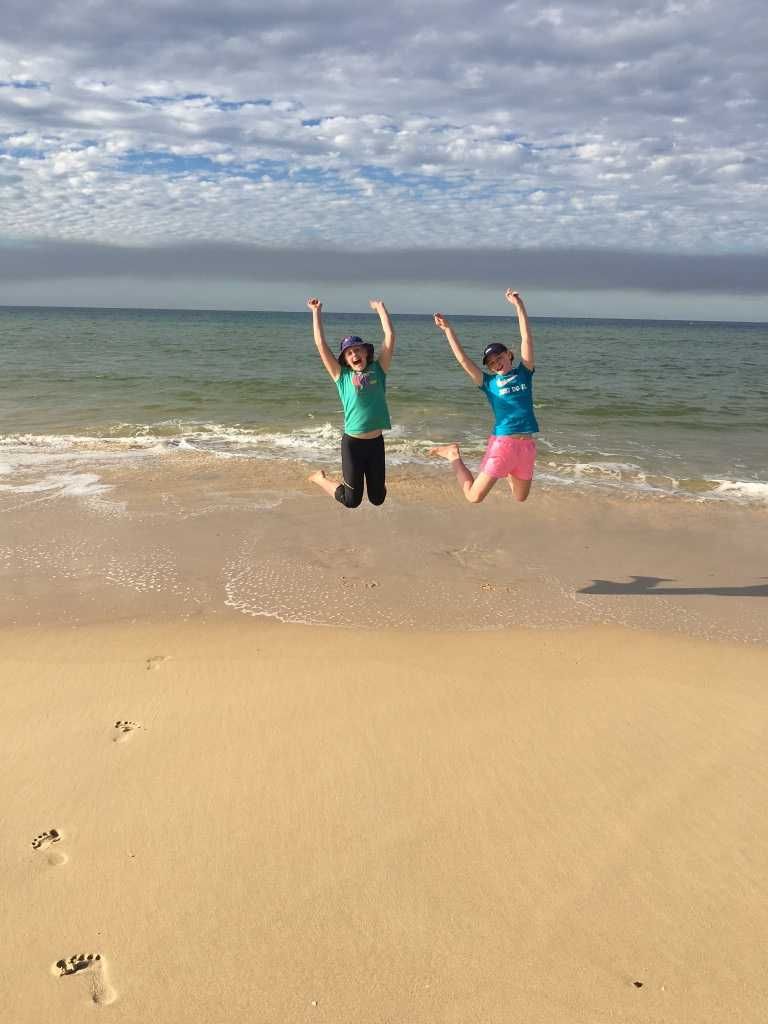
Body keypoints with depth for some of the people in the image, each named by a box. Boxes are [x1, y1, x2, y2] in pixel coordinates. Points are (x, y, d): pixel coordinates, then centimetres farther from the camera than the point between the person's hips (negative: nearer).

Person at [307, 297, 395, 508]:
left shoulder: (378, 370, 5)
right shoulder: (342, 376, -1)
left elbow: (390, 336, 1)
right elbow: (321, 344, -5)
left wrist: (380, 307, 6)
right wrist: (317, 312, 0)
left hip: (376, 442, 3)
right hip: (352, 442, -3)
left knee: (377, 499, 13)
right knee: (351, 501, 6)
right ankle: (320, 478, 33)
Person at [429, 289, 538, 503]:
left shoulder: (523, 373, 10)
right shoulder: (488, 382, 4)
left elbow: (527, 338, 3)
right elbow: (463, 359, -3)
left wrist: (519, 306, -2)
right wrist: (447, 329, -6)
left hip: (527, 445, 3)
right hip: (502, 443, -3)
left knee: (520, 500, 16)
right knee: (474, 496, -1)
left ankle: (508, 474, 47)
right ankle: (453, 455, 22)